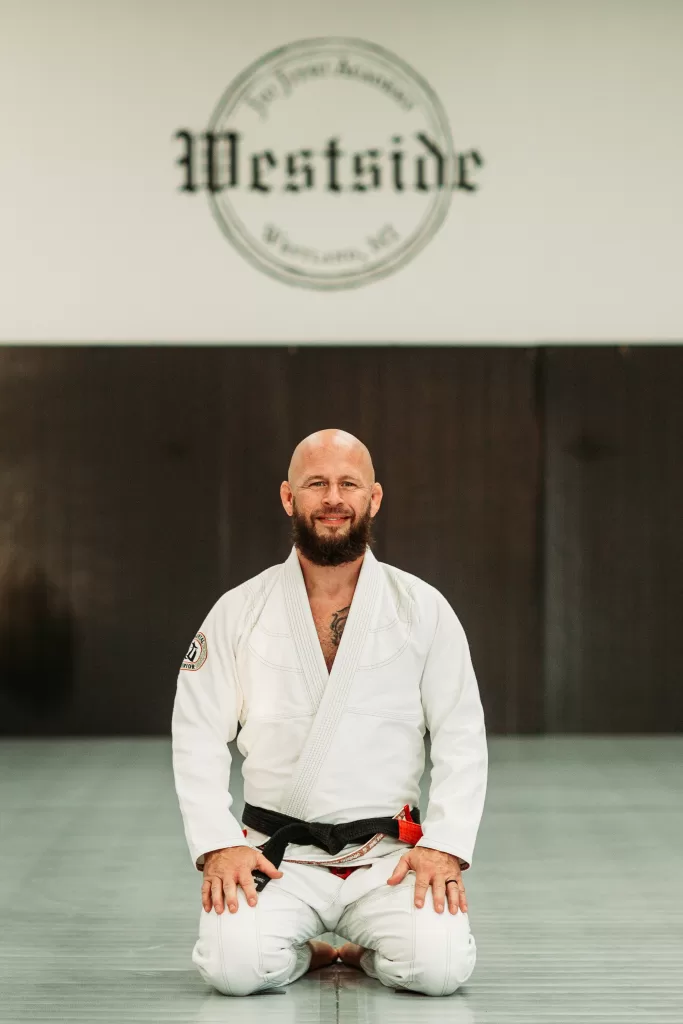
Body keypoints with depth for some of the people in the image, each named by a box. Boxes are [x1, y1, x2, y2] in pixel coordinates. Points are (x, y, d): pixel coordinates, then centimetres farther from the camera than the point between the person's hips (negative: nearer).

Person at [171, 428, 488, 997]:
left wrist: (444, 848, -11)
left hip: (388, 856, 0)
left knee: (440, 963, -26)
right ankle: (303, 954, 9)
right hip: (275, 857, 0)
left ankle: (367, 952, 10)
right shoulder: (239, 612, 3)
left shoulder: (423, 609, 2)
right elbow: (199, 739, 2)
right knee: (235, 964, -27)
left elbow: (462, 738, 1)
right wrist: (218, 846, -11)